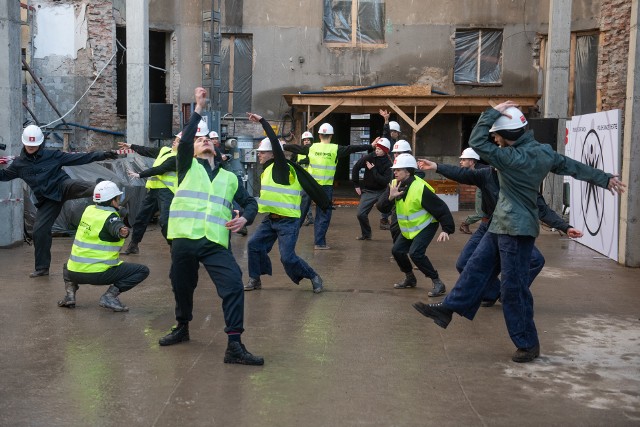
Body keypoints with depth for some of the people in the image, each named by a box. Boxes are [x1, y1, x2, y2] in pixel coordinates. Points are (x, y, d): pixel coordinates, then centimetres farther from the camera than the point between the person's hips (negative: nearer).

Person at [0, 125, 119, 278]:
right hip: (47, 200, 3)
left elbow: (78, 158, -3)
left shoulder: (52, 155, -2)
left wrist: (102, 155, -10)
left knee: (77, 185, -37)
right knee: (39, 230, -1)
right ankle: (42, 268, 11)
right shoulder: (19, 163, 7)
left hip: (63, 186, -3)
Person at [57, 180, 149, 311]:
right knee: (142, 271, -3)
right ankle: (110, 296, -12)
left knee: (67, 266, 43)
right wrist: (122, 231, -56)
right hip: (98, 273, -7)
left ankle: (70, 292, 15)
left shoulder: (89, 210, 9)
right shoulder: (110, 217, -13)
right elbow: (116, 227, -38)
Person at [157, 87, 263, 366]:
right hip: (184, 239, -1)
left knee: (233, 285, -15)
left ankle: (234, 346, -13)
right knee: (182, 287, 11)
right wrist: (199, 109, -6)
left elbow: (250, 202, 22)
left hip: (215, 243, 1)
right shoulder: (188, 167, 13)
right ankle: (182, 327, 40)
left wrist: (245, 218, -1)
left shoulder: (229, 178, 22)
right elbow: (184, 140, -5)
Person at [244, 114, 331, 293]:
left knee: (287, 257, -11)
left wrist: (262, 121, -23)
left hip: (288, 221, -9)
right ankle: (255, 279, 15)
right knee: (254, 244, 1)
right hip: (271, 219, 9)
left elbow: (275, 142, -25)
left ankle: (314, 277, 9)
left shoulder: (281, 167, -14)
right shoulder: (268, 170, 11)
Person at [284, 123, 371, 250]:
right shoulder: (335, 149, -6)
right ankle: (319, 243, 0)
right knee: (324, 215, 3)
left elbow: (295, 148, 12)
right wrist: (370, 146, 3)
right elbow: (353, 148, -4)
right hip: (326, 186, -3)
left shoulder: (311, 148, 2)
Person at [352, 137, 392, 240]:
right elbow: (355, 168, 3)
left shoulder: (388, 164, -11)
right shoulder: (369, 157, -7)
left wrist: (373, 170, -20)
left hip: (382, 192, -2)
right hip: (368, 192, 2)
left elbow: (385, 181, -21)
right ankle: (366, 234, 18)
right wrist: (356, 185, 4)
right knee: (361, 214, -3)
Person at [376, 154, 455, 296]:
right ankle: (410, 279, 30)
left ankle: (438, 283, -13)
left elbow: (441, 208, -26)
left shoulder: (420, 188, -28)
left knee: (415, 253, -23)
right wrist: (390, 197, -31)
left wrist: (446, 230, -31)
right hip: (407, 228, 8)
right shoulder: (395, 185, -6)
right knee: (397, 250, 7)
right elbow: (381, 207, -11)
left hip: (426, 226, -8)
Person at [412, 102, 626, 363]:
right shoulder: (544, 151, 5)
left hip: (516, 231, -10)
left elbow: (477, 142, -22)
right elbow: (574, 167, 12)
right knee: (476, 268, 11)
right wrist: (606, 179, 22)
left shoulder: (513, 158, -23)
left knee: (514, 287, -1)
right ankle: (448, 309, 18)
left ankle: (528, 343, 9)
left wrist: (492, 112, -15)